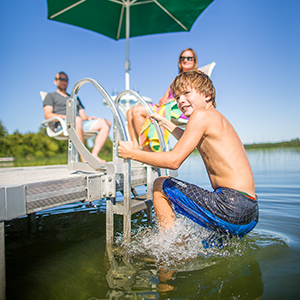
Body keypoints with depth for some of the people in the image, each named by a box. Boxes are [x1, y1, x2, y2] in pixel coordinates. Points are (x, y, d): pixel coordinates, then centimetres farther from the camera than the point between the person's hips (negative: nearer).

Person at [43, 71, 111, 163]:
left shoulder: (75, 98, 36)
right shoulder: (50, 96, 21)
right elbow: (48, 115, 4)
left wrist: (88, 118, 0)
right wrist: (63, 116, -15)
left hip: (81, 123, 6)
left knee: (106, 123, -17)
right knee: (77, 120, -42)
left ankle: (94, 155, -28)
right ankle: (84, 157, -41)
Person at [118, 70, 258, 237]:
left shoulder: (201, 115, -11)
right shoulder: (218, 119, 17)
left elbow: (174, 160, -16)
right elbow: (190, 141, 38)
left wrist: (133, 153, -4)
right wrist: (165, 122, 47)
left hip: (232, 208, -10)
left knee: (160, 186, 4)